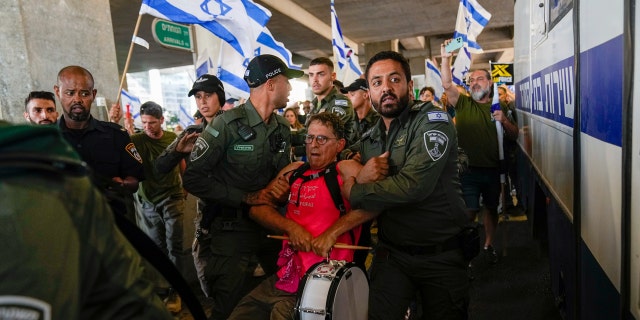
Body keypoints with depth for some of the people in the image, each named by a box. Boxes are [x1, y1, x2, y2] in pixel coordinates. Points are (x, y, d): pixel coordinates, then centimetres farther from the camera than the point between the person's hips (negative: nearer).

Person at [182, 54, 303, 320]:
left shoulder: (283, 129, 5)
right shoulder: (228, 124, -16)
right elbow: (193, 179, -17)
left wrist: (281, 186, -9)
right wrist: (246, 198, -19)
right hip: (234, 228, -6)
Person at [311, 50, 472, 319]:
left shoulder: (431, 121, -14)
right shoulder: (369, 142, 5)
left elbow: (412, 185, -28)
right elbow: (374, 202, 4)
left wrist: (352, 190, -18)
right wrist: (362, 179, -19)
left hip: (442, 255, -4)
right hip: (392, 253, 4)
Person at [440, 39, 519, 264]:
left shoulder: (498, 107, 9)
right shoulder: (463, 104, 2)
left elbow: (514, 136, 8)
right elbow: (447, 85, -12)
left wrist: (504, 121, -11)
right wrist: (446, 58, -21)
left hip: (492, 169, 3)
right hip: (468, 169, -3)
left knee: (491, 209, 15)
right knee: (470, 211, -5)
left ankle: (488, 245, 34)